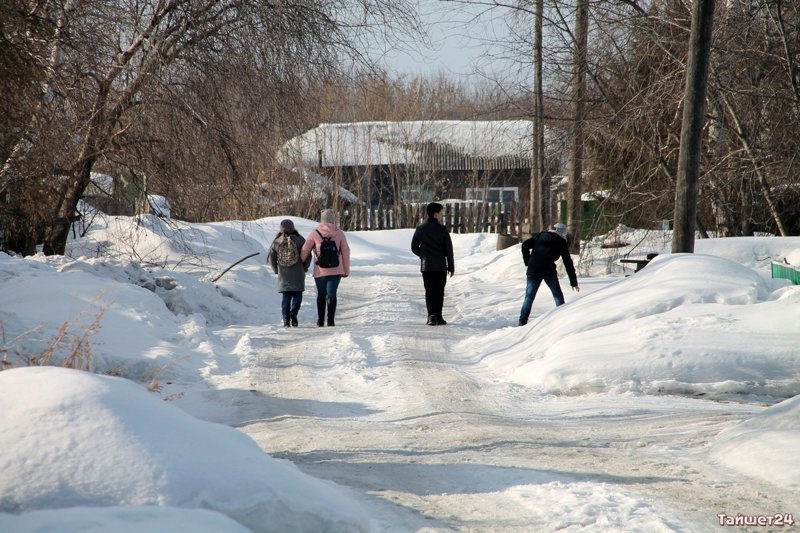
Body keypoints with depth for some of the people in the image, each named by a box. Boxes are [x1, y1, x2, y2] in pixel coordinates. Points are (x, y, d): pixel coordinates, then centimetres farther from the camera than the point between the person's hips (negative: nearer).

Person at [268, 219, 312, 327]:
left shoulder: (277, 242, -1)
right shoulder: (299, 240, -7)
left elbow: (270, 258, 1)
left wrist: (276, 270, 15)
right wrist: (305, 268, 7)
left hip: (283, 275, 2)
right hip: (298, 274, -2)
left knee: (286, 297, 9)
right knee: (297, 295, 9)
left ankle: (286, 320, 1)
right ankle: (293, 313, -14)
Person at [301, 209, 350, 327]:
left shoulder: (315, 234, -4)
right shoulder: (339, 233, -1)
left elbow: (305, 251, 2)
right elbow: (345, 252, 3)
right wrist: (346, 270, 12)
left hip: (320, 271, 0)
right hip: (336, 271, 0)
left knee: (321, 295, 14)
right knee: (331, 294, -2)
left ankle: (320, 321, 20)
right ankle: (331, 320, -13)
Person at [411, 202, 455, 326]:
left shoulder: (420, 229, 0)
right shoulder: (442, 229, -9)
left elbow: (414, 248, 5)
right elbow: (449, 249, -6)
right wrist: (451, 266, 3)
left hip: (426, 266, 2)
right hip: (440, 266, -2)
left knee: (429, 291, 5)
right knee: (439, 291, 7)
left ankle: (432, 315, -7)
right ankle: (437, 316, 6)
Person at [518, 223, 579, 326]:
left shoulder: (539, 236, 20)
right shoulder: (561, 242, 11)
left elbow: (525, 245, 8)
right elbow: (568, 263, 10)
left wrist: (527, 262, 10)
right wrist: (573, 282, 12)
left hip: (533, 270, 3)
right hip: (549, 270, -2)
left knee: (529, 296, 5)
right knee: (558, 295, 12)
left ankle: (522, 322, -4)